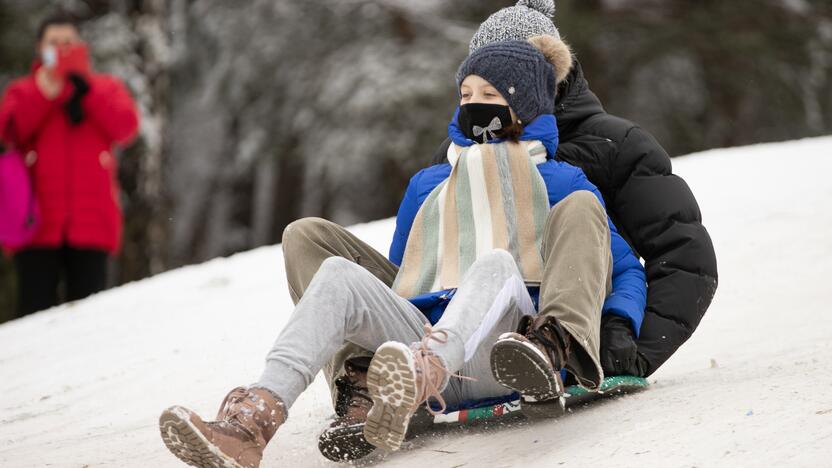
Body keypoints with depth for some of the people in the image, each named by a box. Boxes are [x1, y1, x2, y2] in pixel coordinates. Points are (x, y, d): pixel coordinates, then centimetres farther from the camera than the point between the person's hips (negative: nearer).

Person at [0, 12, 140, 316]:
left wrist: (85, 91, -10)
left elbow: (125, 127, -4)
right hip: (39, 223, 0)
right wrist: (45, 92, -14)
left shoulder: (106, 88, 16)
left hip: (91, 222, 0)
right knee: (36, 312, -4)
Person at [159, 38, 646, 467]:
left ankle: (419, 374, -65)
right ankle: (257, 416, -45)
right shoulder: (427, 185, 30)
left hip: (501, 360, -3)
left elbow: (625, 269, 17)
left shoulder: (559, 182, 19)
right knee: (339, 273, -22)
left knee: (496, 263, -34)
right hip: (423, 336, 3)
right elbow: (400, 276, 35)